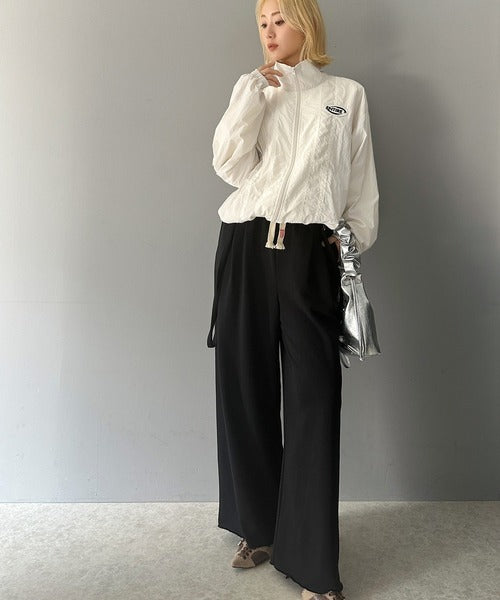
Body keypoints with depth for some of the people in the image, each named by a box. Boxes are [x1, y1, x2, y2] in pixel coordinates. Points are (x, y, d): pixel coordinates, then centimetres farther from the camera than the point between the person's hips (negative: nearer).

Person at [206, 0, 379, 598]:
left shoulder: (347, 94, 15)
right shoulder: (252, 89, 19)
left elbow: (361, 180, 14)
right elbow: (230, 164, 3)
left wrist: (354, 238, 3)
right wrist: (254, 93, 0)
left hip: (310, 253, -2)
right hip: (247, 246, 2)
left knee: (313, 401, -5)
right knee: (245, 390, 3)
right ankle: (259, 528, 23)